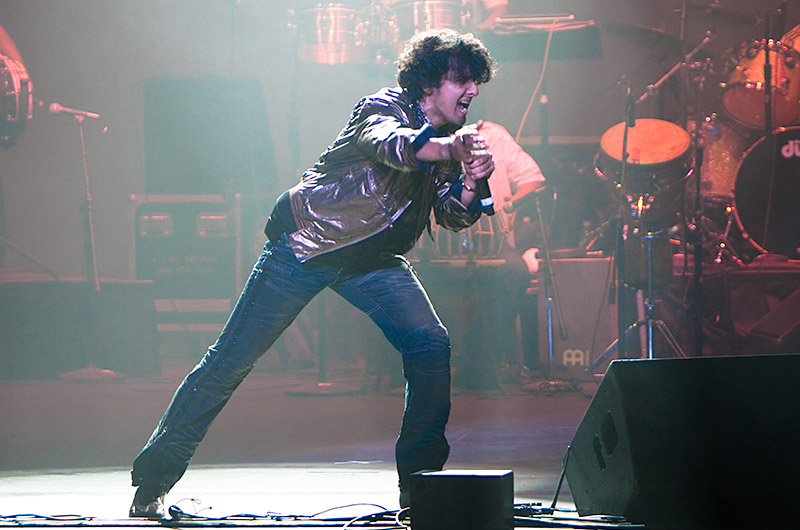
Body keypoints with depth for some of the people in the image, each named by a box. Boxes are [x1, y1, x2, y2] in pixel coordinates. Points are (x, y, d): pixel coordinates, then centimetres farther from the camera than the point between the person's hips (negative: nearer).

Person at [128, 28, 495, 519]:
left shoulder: (449, 137, 5)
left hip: (374, 258, 7)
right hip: (308, 241, -7)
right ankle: (152, 483, 1)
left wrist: (471, 183, -25)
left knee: (431, 344, -11)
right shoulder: (386, 107, -17)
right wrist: (448, 148, -59)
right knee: (233, 358, -6)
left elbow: (454, 216, -3)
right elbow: (389, 145, -41)